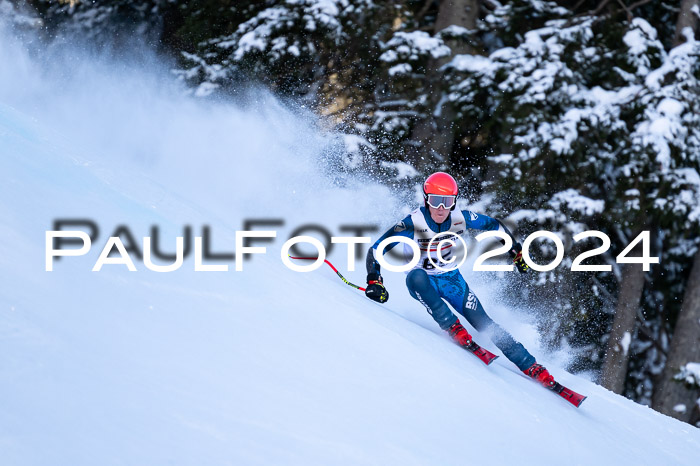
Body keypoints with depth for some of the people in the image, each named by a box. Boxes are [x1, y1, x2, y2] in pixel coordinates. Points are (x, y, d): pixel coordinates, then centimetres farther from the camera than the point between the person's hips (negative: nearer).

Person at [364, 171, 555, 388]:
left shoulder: (461, 218, -14)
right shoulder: (413, 223, -24)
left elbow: (494, 225, 5)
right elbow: (376, 250, -23)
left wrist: (517, 251, 9)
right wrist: (374, 281, -36)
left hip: (451, 279, 2)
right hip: (422, 281, -2)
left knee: (483, 323, -10)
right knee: (416, 276, -39)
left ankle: (532, 367, -5)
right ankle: (453, 328, -32)